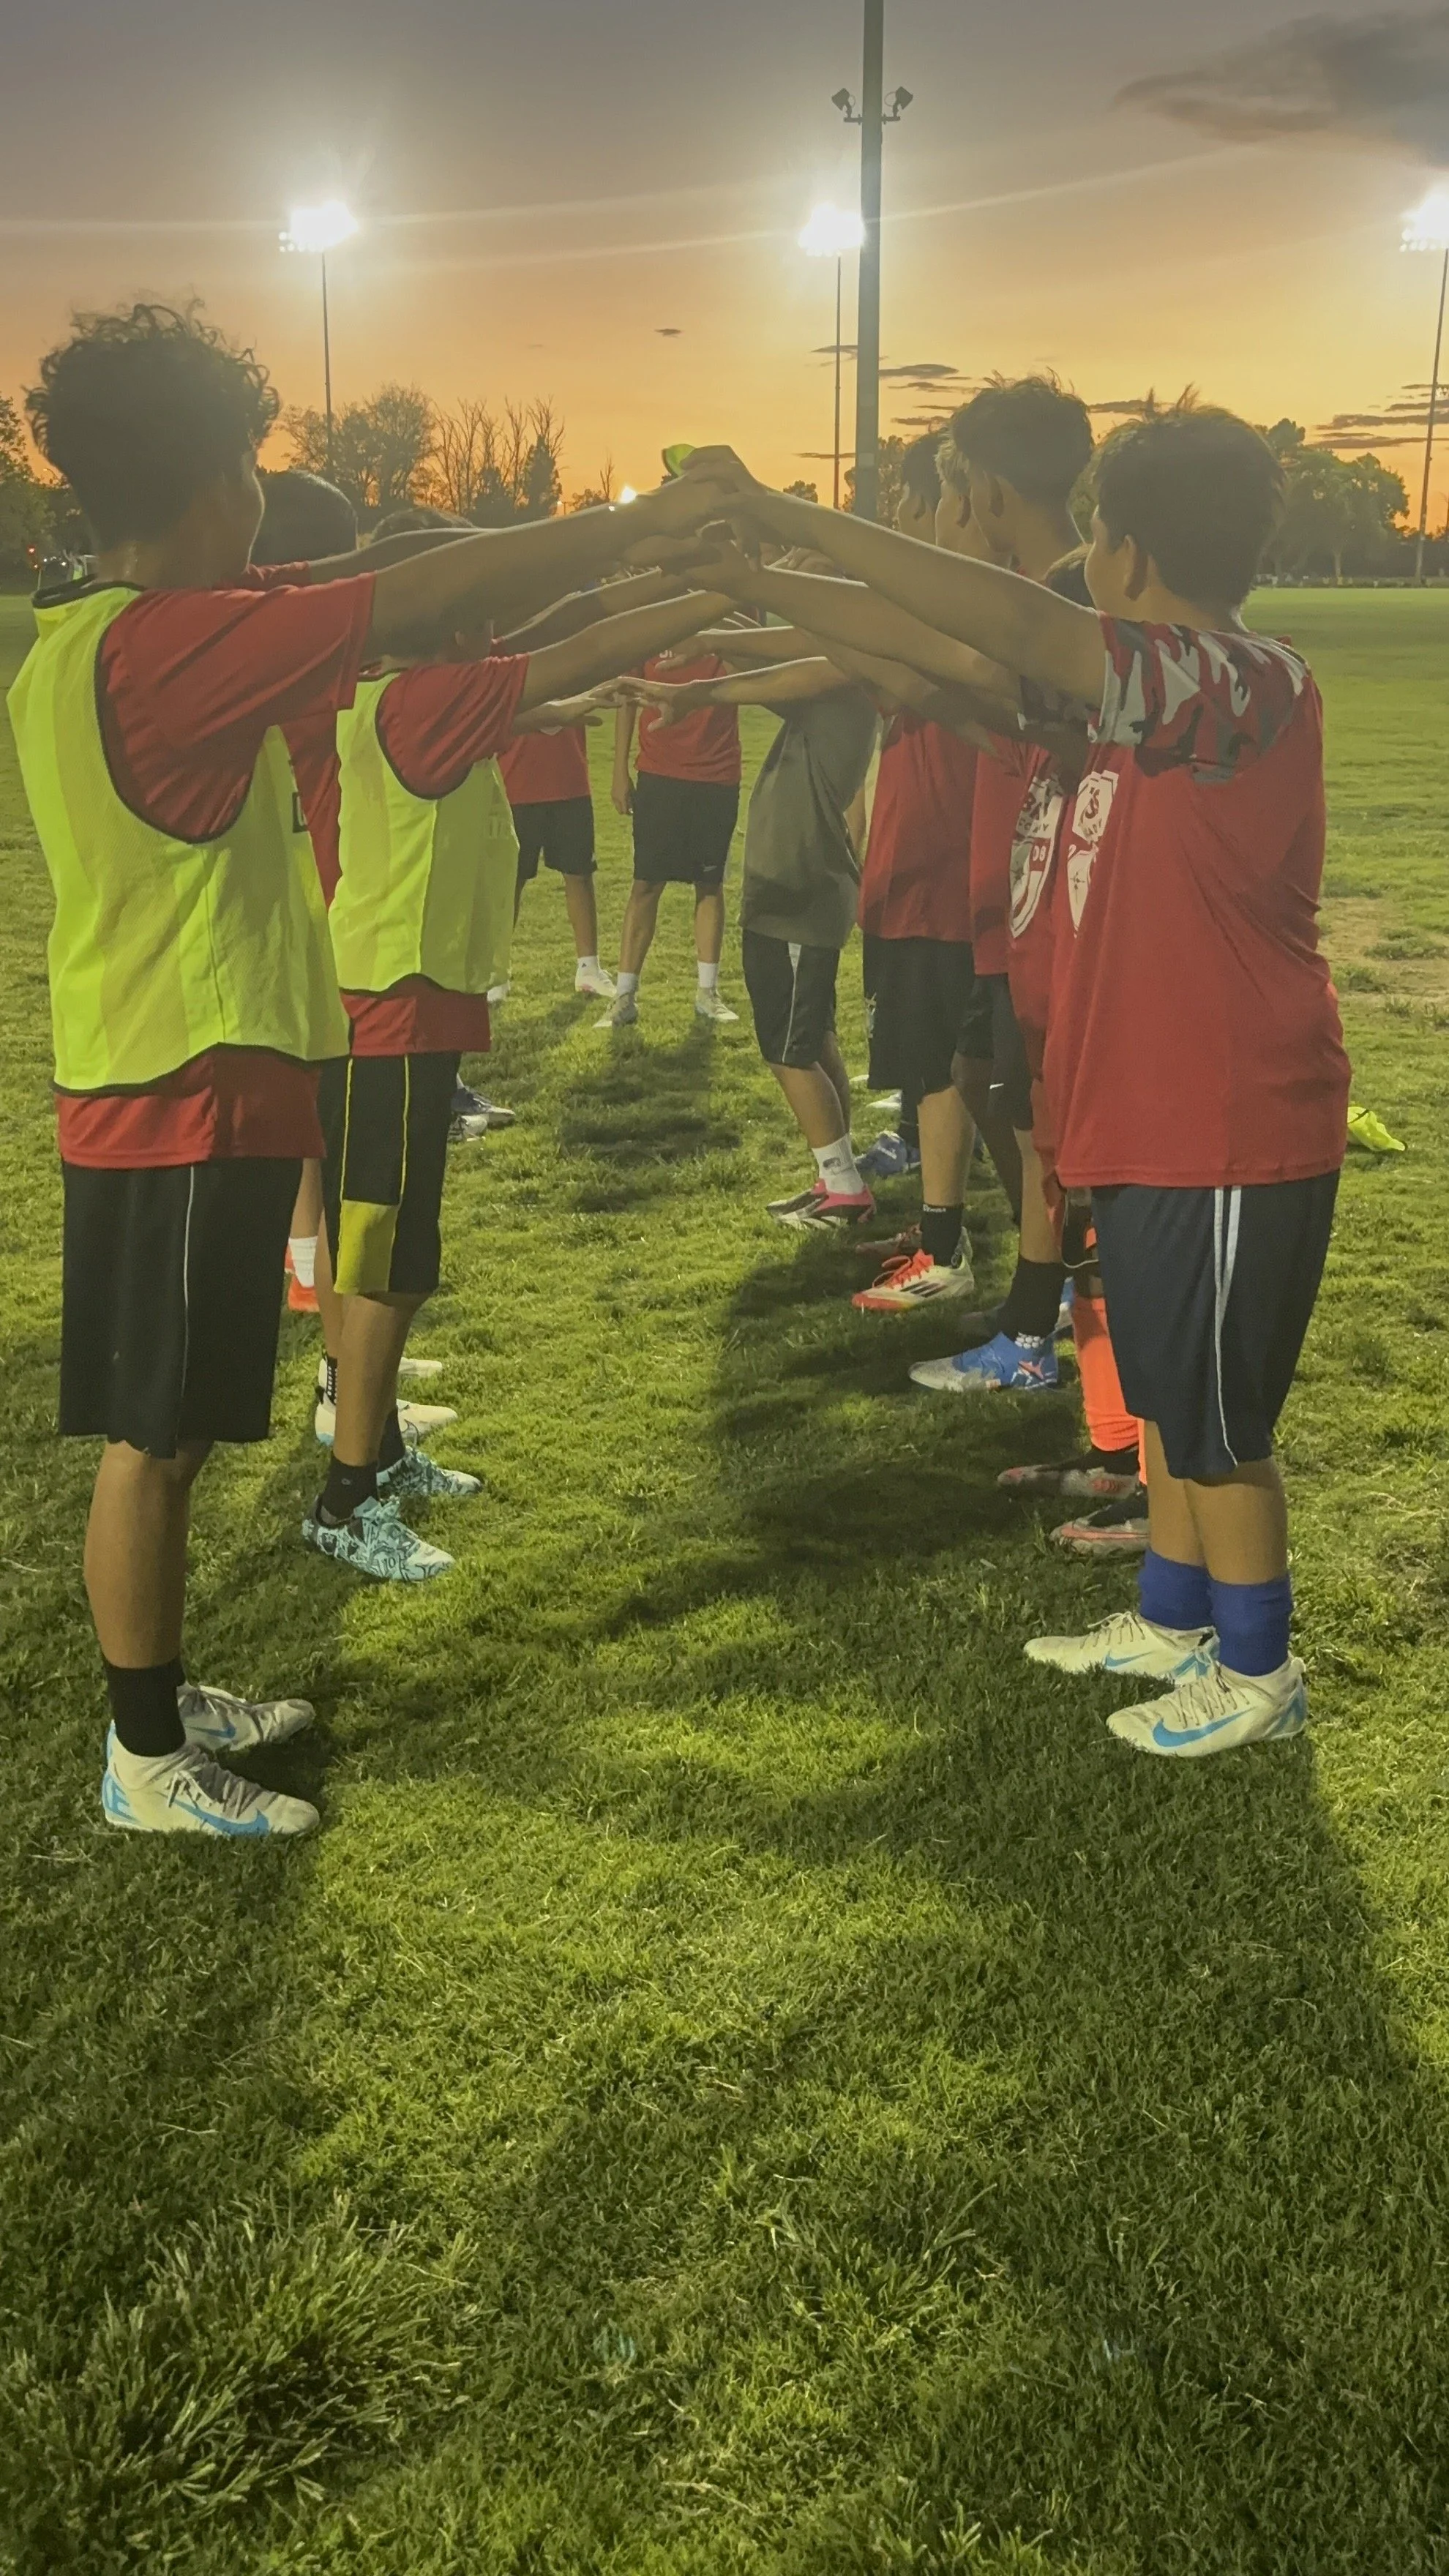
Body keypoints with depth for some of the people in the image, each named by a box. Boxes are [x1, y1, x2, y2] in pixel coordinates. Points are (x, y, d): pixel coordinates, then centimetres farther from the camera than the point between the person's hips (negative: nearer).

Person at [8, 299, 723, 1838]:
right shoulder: (162, 647, -20)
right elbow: (434, 595, -19)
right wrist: (650, 520, -10)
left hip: (158, 1090, 10)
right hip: (189, 1103, -10)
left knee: (167, 1432, 18)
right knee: (151, 1438, 1)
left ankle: (159, 1696, 32)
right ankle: (147, 1763, 14)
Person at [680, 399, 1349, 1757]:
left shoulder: (1245, 683, -21)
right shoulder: (1155, 685, 7)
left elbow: (1013, 627, -34)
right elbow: (954, 651, 13)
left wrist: (786, 516, -32)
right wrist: (756, 583, 12)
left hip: (1228, 1134, -9)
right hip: (1156, 1118, 9)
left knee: (1212, 1415, 4)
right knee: (1165, 1389, 20)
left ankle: (1258, 1672, 21)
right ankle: (1174, 1621, 37)